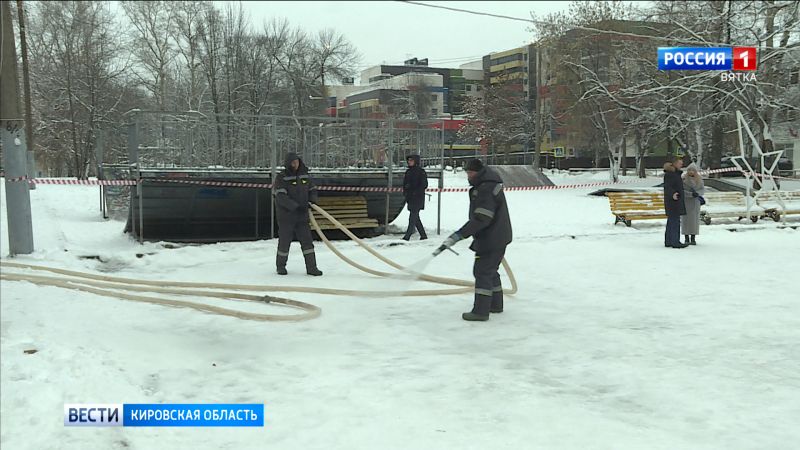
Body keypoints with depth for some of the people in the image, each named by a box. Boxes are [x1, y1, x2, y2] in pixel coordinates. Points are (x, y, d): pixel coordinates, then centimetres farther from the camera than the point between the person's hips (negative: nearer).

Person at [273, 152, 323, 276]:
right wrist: (296, 207, -25)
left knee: (307, 240, 1)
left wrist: (312, 200, -4)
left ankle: (311, 267, 5)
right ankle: (281, 266, 23)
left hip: (302, 216, 4)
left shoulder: (305, 176, 8)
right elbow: (281, 197, -18)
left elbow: (312, 190, 17)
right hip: (286, 216, -4)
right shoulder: (281, 178, -9)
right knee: (284, 241, 5)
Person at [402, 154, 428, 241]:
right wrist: (405, 191, 4)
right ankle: (423, 235, 19)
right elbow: (405, 183, 21)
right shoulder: (408, 171, 14)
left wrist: (415, 191, -17)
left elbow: (424, 185, -11)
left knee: (413, 217, -10)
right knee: (415, 217, 11)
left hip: (418, 198, -8)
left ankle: (407, 236, -12)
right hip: (410, 198, 8)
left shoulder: (421, 171, -7)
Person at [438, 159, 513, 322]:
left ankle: (481, 311, -6)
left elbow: (481, 219, -29)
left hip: (492, 239, -11)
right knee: (490, 271, 20)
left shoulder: (486, 189, -23)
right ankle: (495, 304, 32)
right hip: (497, 236, 11)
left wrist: (459, 235, -29)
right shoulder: (486, 184, 11)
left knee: (482, 271, -8)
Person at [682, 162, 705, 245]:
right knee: (686, 219, -2)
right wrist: (691, 194, -26)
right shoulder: (683, 179, -7)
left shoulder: (699, 179, 3)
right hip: (685, 202, -3)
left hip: (695, 202, 3)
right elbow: (681, 191, -13)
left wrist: (697, 193, -22)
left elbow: (703, 190, -1)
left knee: (695, 219, 2)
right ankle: (686, 239, 5)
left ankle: (693, 239, 8)